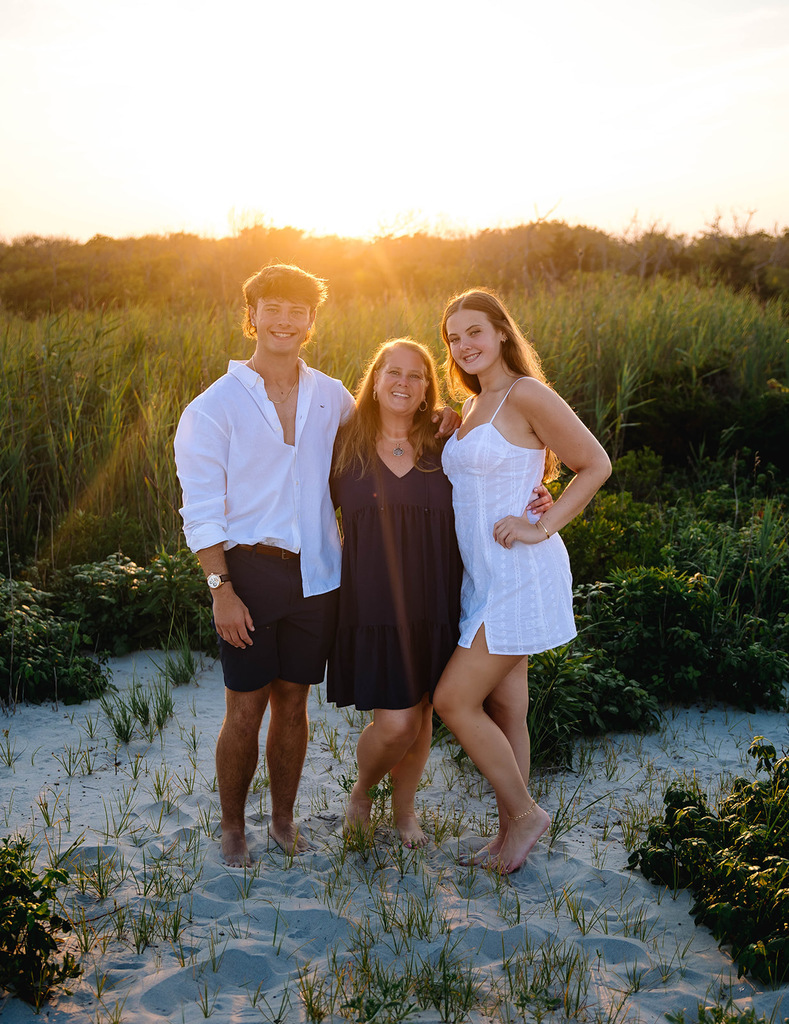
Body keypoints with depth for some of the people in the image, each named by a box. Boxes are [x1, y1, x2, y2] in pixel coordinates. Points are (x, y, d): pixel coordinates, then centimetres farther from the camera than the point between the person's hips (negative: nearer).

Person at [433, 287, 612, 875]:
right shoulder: (474, 407, 15)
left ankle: (525, 812, 10)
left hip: (519, 575, -9)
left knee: (455, 700, -8)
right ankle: (510, 836, 23)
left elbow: (596, 465, -10)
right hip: (486, 578, 9)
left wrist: (542, 527, -15)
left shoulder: (526, 394, -12)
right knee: (504, 707, 13)